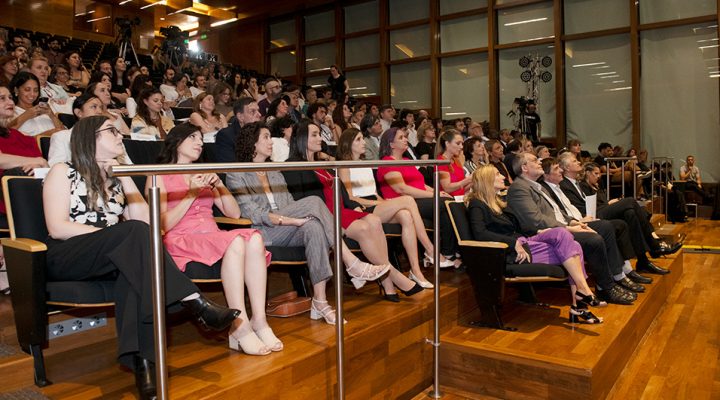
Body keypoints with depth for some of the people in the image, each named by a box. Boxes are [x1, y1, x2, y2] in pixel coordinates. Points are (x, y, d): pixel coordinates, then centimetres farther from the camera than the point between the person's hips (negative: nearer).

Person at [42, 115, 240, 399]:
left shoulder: (116, 178, 19)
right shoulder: (63, 173, 5)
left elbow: (145, 221, 4)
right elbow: (57, 229, -10)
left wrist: (124, 177, 3)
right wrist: (120, 233, -17)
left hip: (110, 257, 4)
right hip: (66, 259, -4)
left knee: (135, 266, -34)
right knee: (134, 233, -32)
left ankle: (142, 361, -44)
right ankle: (196, 304, -37)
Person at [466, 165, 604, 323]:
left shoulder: (498, 201, 24)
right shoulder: (477, 204, -4)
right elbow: (480, 233, -21)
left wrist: (537, 232, 8)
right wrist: (514, 243, -23)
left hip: (522, 242, 8)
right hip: (511, 253, -8)